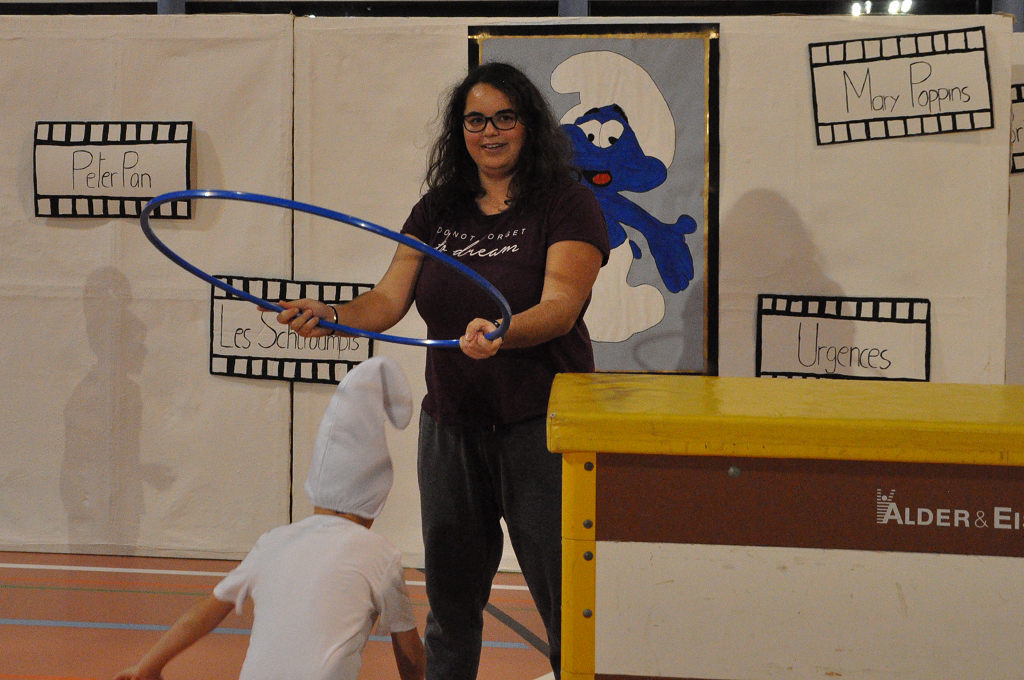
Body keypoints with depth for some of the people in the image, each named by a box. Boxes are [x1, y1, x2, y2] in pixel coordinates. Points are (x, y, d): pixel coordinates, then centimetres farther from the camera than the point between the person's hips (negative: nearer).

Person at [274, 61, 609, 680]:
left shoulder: (566, 203, -6)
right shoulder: (437, 210, 10)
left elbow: (559, 309, -18)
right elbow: (388, 301, 3)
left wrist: (500, 334, -38)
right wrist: (332, 316, -18)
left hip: (539, 426, -5)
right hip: (451, 425, 5)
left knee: (567, 600, -4)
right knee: (451, 594, 14)